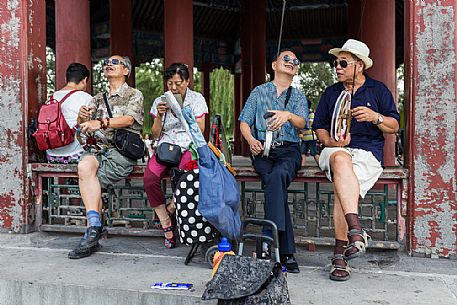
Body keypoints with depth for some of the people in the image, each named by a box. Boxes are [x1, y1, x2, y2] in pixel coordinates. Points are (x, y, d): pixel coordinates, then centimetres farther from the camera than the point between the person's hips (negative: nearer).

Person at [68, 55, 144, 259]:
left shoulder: (134, 95, 9)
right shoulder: (98, 98, 26)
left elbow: (128, 119, -11)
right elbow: (81, 126, 15)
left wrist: (100, 123, -27)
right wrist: (82, 116, -10)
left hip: (122, 149, -4)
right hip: (97, 147, 4)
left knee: (89, 180, -28)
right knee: (84, 166, -30)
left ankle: (93, 230, -19)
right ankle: (95, 228, -30)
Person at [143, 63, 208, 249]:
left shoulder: (197, 99, 10)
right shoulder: (159, 101, 16)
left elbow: (200, 130, 2)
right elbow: (156, 134, 13)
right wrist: (159, 115, -4)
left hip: (188, 146, -2)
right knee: (149, 178, -29)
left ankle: (170, 209, -7)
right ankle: (166, 226, -15)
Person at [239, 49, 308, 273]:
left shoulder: (299, 97, 20)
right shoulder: (259, 92, 20)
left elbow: (302, 123, -1)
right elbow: (244, 122, 14)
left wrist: (288, 115, -25)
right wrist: (251, 140, -8)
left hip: (288, 149, 0)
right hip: (262, 149, 0)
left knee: (277, 176, -36)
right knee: (276, 184, -31)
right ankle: (287, 253, -31)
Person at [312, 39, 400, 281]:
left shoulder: (378, 90, 14)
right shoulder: (331, 92, 21)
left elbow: (394, 126, 10)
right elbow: (319, 127, 18)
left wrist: (375, 117, -11)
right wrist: (330, 141, -4)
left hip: (368, 151, -1)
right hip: (335, 150, 2)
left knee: (341, 186, -33)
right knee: (341, 160, -38)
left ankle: (340, 255, -31)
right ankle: (356, 231, -49)